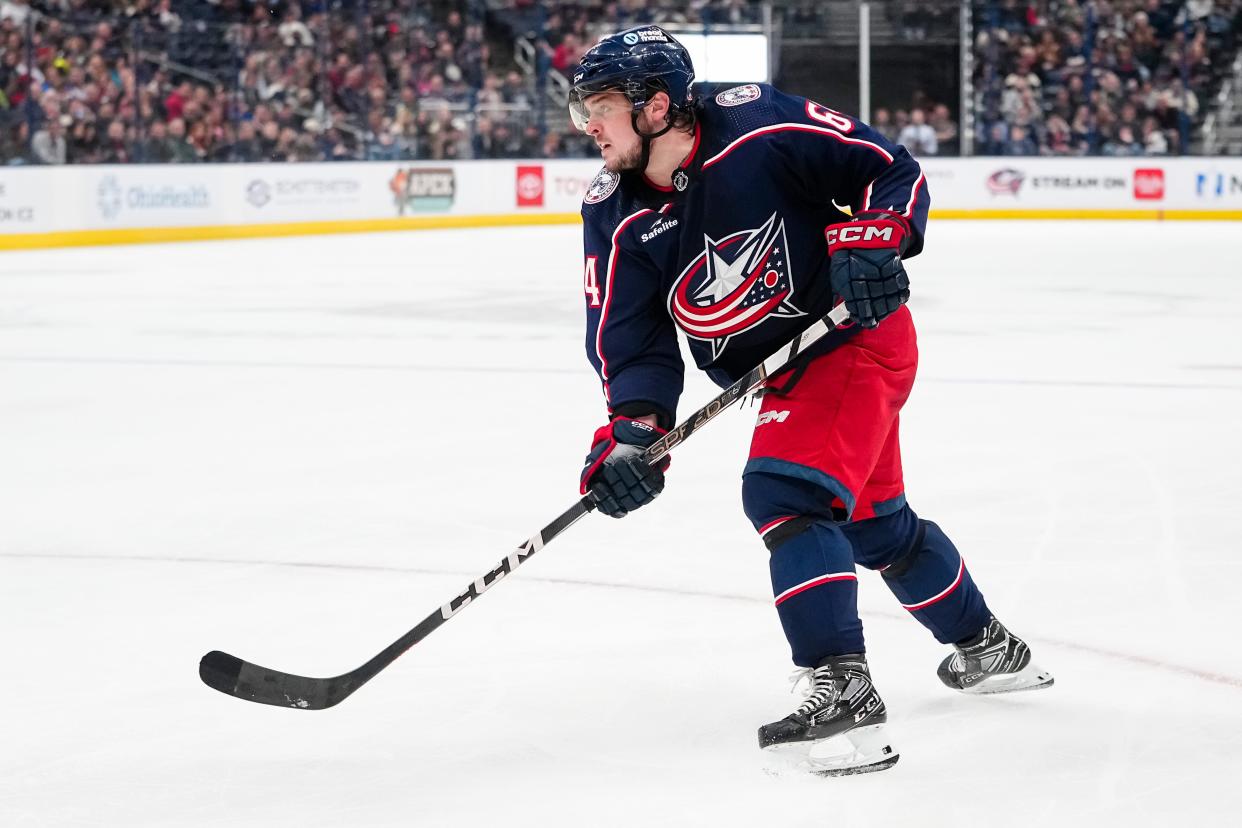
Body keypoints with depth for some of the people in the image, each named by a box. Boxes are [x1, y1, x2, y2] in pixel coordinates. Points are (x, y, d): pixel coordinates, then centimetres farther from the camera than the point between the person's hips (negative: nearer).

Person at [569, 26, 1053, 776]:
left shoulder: (759, 129, -24)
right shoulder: (615, 215, -10)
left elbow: (892, 169, -14)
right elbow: (629, 339, -12)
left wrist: (874, 236, -31)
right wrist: (632, 430, -27)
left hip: (857, 333, -7)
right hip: (780, 374, 7)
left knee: (784, 491, -25)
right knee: (875, 521, 22)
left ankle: (843, 694, -28)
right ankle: (988, 648, 44)